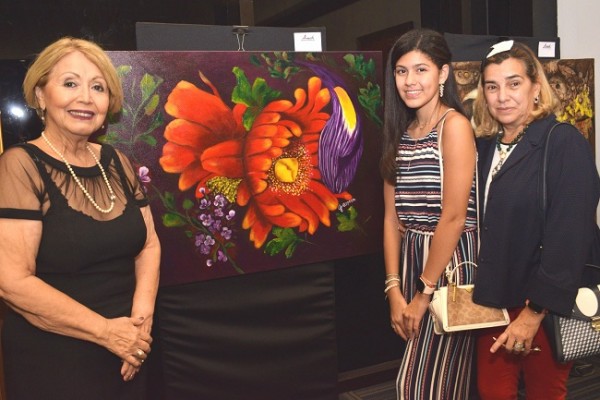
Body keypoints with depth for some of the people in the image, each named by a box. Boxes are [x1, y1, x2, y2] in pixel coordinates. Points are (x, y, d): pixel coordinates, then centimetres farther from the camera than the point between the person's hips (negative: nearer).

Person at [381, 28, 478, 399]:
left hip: (450, 262, -7)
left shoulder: (454, 125, -12)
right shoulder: (401, 132, 9)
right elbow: (393, 217, 5)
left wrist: (425, 291, -12)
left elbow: (453, 217, -17)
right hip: (411, 259, 7)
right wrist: (394, 289, -2)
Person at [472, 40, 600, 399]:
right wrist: (480, 296, 0)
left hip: (544, 307, -5)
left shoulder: (564, 142, -12)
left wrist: (534, 312, -18)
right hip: (492, 302, 5)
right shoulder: (486, 146, 5)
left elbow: (569, 237, -18)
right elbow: (477, 223, 8)